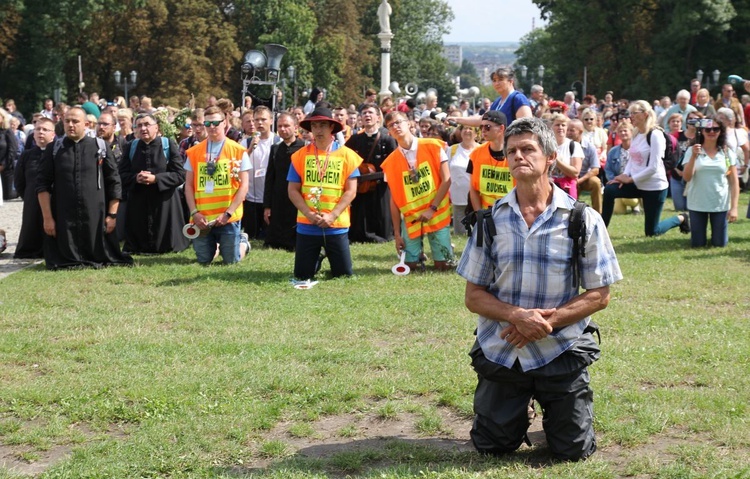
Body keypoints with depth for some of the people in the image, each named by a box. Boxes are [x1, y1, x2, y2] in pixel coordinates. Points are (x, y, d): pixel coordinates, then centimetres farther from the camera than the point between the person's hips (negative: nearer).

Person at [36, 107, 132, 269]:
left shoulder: (100, 148, 3)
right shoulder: (53, 150, 4)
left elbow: (114, 183, 4)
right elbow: (42, 185, 2)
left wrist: (112, 215, -2)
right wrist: (47, 217, -5)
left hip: (96, 217, 0)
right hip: (63, 219, 1)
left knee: (100, 256, 6)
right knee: (66, 260, 4)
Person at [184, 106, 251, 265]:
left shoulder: (238, 151, -3)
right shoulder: (194, 152, 5)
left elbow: (244, 185, -5)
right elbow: (189, 185, 7)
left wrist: (228, 213, -13)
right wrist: (194, 212, -5)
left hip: (228, 218, -2)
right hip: (202, 219, 3)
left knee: (231, 261, 1)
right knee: (204, 261, 8)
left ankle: (243, 242, 34)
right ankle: (216, 245, 41)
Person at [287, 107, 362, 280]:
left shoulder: (346, 155, -1)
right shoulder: (301, 155, 2)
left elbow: (351, 191, -4)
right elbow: (293, 190, 1)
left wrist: (332, 216, -14)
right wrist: (309, 214, -13)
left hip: (337, 226, -1)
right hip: (307, 226, 1)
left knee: (344, 275, 3)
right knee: (302, 276, 4)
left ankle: (329, 258, 35)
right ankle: (317, 260, 36)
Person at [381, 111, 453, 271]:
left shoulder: (433, 146, -4)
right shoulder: (390, 162, 1)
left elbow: (446, 180, -6)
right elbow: (394, 200, 4)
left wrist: (432, 209, -15)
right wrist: (397, 234, 1)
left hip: (437, 214, -2)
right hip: (410, 218, 2)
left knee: (443, 265, -3)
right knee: (409, 265, -3)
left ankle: (449, 248, 31)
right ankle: (419, 253, 31)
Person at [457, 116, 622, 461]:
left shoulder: (583, 220, -7)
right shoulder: (490, 219, -2)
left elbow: (599, 295, -6)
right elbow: (474, 295, -1)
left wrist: (548, 320, -20)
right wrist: (518, 315, -21)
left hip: (561, 351, -1)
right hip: (500, 351, 2)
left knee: (573, 452, 1)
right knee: (491, 447, 7)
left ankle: (558, 404, 34)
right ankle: (519, 407, 39)